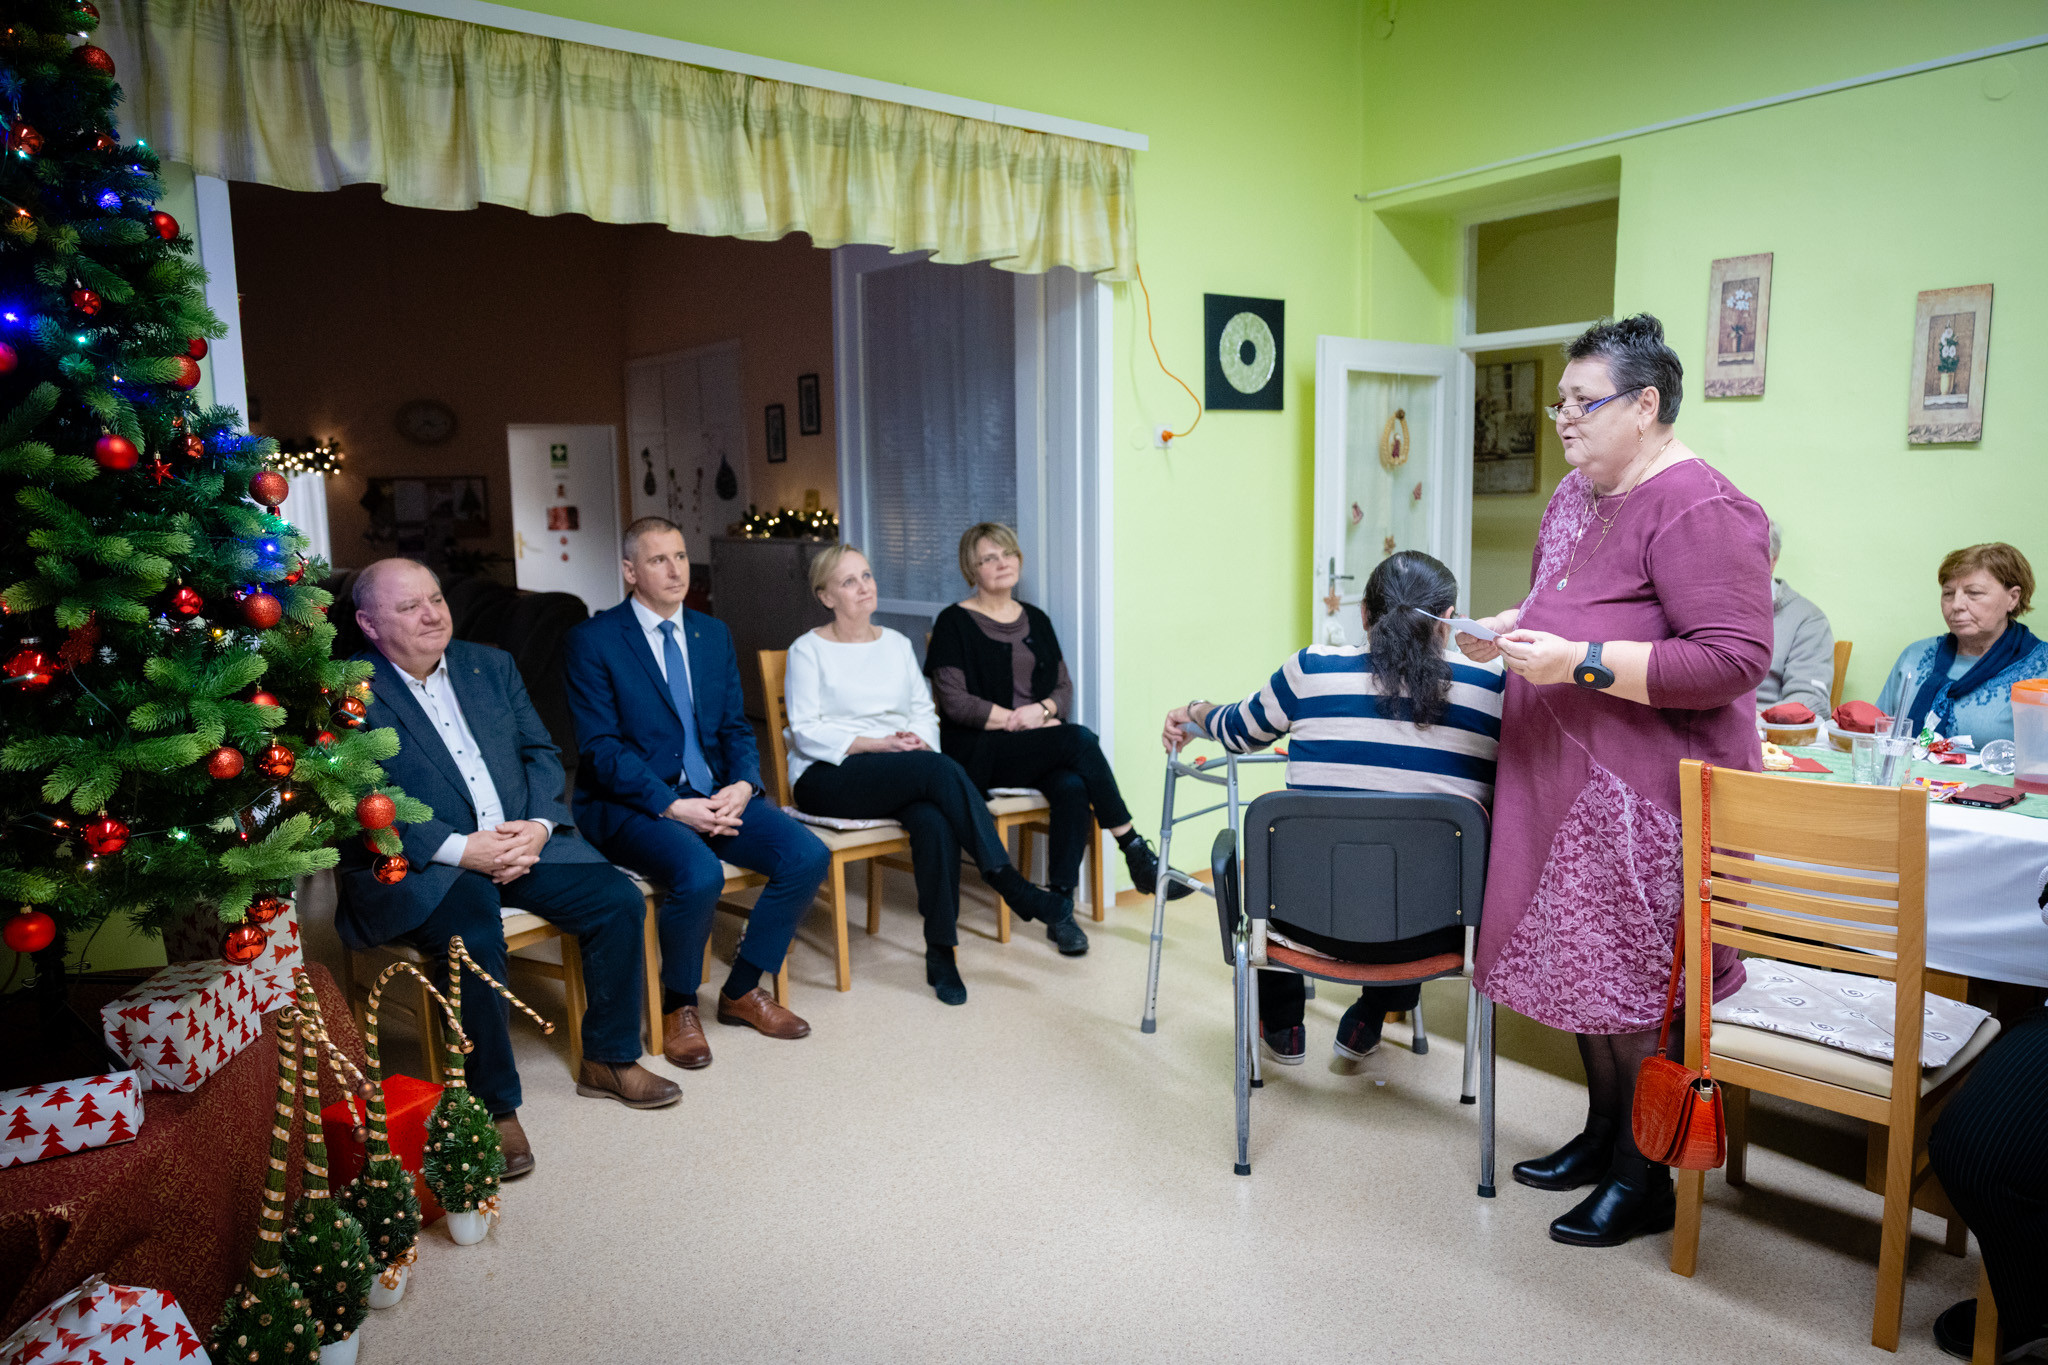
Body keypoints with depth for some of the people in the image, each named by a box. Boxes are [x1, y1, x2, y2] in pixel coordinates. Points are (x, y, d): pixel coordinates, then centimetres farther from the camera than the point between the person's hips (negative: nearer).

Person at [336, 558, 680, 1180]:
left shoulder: (491, 665, 12)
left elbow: (540, 752, 12)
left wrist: (539, 826, -7)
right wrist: (460, 848, -22)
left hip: (521, 840, 6)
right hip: (415, 867, -5)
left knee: (618, 900, -12)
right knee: (474, 938, -34)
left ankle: (608, 1060, 7)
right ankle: (492, 1106, -13)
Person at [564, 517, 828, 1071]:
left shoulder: (713, 634, 13)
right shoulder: (591, 642, -5)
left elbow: (735, 727, 12)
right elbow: (601, 749, -12)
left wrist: (743, 785, -9)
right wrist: (673, 806, -21)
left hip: (714, 795, 6)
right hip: (629, 803, -6)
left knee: (808, 855, -15)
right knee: (700, 875, -34)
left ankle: (742, 990, 6)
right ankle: (678, 1006, -4)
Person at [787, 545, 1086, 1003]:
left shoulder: (896, 644, 20)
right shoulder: (809, 650, 4)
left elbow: (924, 712, 15)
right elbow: (807, 733, -6)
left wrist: (920, 739, -9)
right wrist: (879, 745, -17)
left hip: (906, 775, 4)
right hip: (828, 778, -4)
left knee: (935, 821, -34)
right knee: (940, 770, -33)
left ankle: (940, 952, -24)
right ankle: (1019, 892, -29)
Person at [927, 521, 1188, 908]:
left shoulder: (1036, 620, 18)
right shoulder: (955, 622, 2)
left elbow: (1064, 687, 14)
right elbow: (954, 702, -8)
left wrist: (1042, 709, -9)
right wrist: (1019, 719, -11)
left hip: (1038, 749, 5)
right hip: (979, 751, -4)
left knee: (1073, 787, -31)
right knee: (1080, 739, -29)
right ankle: (1137, 855, -22)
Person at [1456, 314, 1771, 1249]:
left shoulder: (1697, 508, -17)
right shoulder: (1576, 494, 13)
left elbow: (1736, 659, -22)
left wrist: (1580, 662, -26)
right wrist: (1509, 631, 6)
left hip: (1649, 790, -9)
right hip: (1568, 775, 9)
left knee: (1637, 981, 2)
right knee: (1579, 960, 17)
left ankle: (1644, 1180, 19)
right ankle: (1602, 1135, 35)